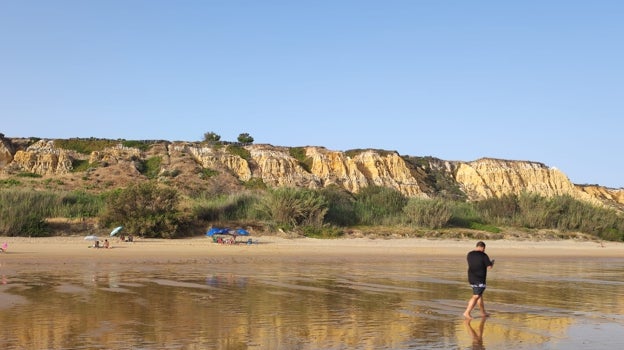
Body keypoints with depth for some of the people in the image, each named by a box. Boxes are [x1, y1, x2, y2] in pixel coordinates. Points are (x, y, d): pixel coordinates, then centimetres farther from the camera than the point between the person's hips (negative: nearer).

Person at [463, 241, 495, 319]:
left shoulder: (469, 254, 5)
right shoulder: (483, 255, -14)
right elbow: (489, 266, -11)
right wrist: (492, 262, 11)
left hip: (471, 278, 8)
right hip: (479, 280, -8)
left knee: (480, 295, 20)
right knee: (476, 296, -7)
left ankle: (483, 312, 28)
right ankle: (467, 312, -15)